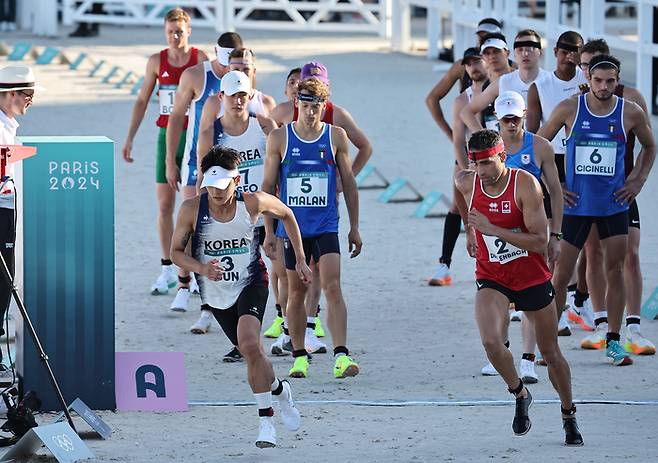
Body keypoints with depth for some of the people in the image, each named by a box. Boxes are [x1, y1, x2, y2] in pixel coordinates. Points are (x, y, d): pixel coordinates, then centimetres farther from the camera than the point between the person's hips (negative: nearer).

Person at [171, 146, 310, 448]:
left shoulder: (253, 203, -15)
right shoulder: (192, 209, -16)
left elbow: (286, 215, 6)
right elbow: (176, 251, -4)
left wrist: (300, 260, 8)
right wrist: (201, 268, -24)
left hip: (251, 284, -3)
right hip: (216, 293, 3)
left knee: (249, 344, -25)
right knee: (252, 353, 11)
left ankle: (266, 420, -16)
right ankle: (280, 391, 42)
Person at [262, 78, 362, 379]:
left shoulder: (336, 137, 2)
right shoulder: (279, 138, 0)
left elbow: (348, 183, 9)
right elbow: (268, 186, 4)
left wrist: (354, 227, 8)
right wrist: (268, 231, 0)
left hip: (326, 227, -1)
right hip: (292, 227, 1)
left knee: (332, 287, -14)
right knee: (296, 292, 7)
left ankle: (341, 355, -19)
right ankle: (299, 356, 19)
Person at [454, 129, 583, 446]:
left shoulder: (526, 185, -22)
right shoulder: (466, 183, -10)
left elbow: (540, 242, -25)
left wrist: (493, 229, -32)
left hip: (532, 277, -2)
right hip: (492, 279, 2)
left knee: (550, 352, 11)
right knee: (490, 342, -24)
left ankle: (569, 416, 33)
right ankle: (520, 395, 2)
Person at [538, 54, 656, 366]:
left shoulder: (630, 113, -3)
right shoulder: (569, 109, -7)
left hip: (614, 203, 1)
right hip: (576, 204, -1)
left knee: (615, 272, 3)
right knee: (561, 274, -1)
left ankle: (613, 341, 12)